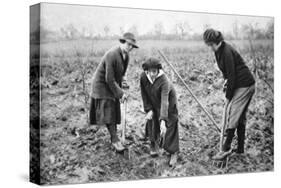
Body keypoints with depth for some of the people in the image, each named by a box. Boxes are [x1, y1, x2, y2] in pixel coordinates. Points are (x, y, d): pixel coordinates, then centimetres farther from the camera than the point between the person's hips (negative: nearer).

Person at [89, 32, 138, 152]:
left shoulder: (126, 56, -1)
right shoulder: (112, 55, -28)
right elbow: (109, 79, -27)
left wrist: (121, 91, 3)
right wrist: (120, 93, -22)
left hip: (112, 84, 8)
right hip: (102, 85, -8)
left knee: (114, 112, 8)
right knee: (108, 112, -11)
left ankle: (114, 139, 15)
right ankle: (115, 140, -10)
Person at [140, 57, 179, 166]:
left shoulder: (164, 81, -39)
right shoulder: (143, 77, -24)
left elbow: (164, 101, -48)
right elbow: (144, 94, -9)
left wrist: (163, 121, -56)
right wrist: (148, 109, -12)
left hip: (168, 104, -4)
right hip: (153, 103, 5)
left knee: (170, 127, -6)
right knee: (152, 123, 10)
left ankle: (173, 153, 5)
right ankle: (154, 145, 35)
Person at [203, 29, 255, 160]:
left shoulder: (227, 52, -21)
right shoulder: (219, 51, 8)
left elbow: (232, 75, -20)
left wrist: (228, 95, -15)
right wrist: (227, 82, 3)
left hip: (244, 86, -10)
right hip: (245, 85, 10)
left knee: (232, 113, -11)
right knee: (240, 117, 12)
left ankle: (226, 148, -11)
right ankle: (240, 148, 19)